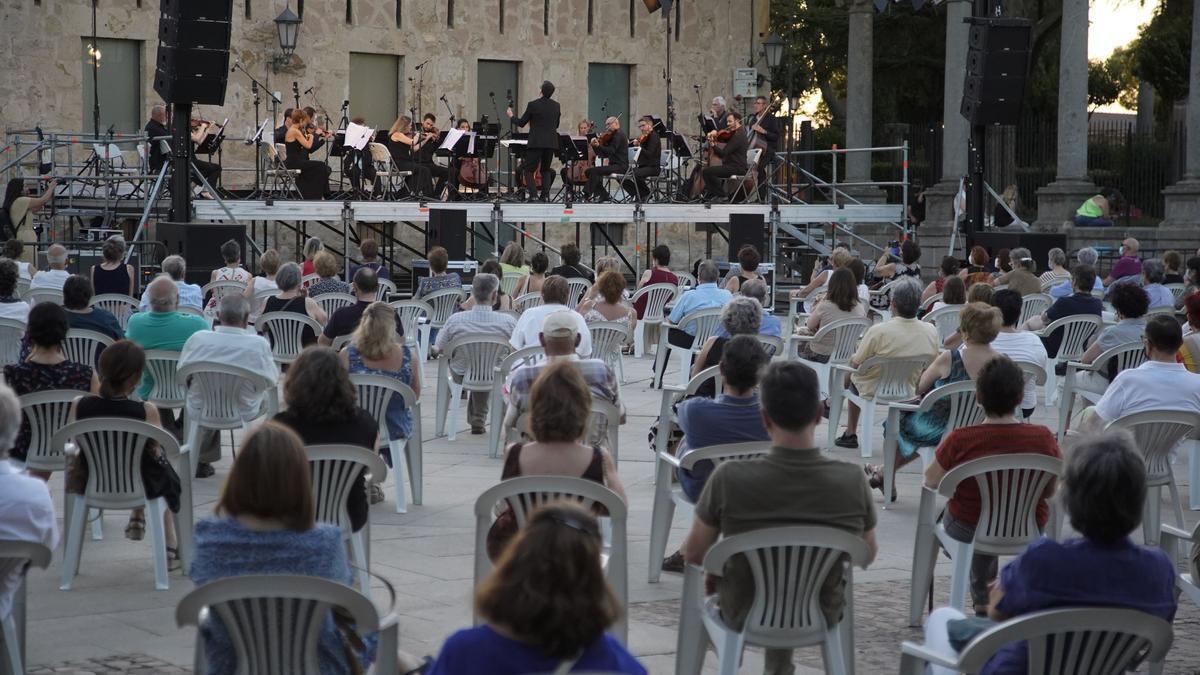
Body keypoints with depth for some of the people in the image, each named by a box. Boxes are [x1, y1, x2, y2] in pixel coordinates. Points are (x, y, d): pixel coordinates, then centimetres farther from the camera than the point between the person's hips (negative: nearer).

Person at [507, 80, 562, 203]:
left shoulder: (533, 105, -8)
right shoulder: (556, 106, 6)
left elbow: (521, 123, 0)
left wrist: (511, 116, 18)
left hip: (536, 142, -5)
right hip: (551, 143, 5)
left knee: (528, 169, 2)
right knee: (546, 169, 16)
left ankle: (530, 192, -15)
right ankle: (546, 195, 6)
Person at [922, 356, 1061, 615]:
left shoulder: (959, 440, -24)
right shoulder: (1043, 438, -19)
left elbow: (931, 481, -9)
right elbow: (1050, 491, -5)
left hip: (968, 529, -2)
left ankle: (983, 601, 41)